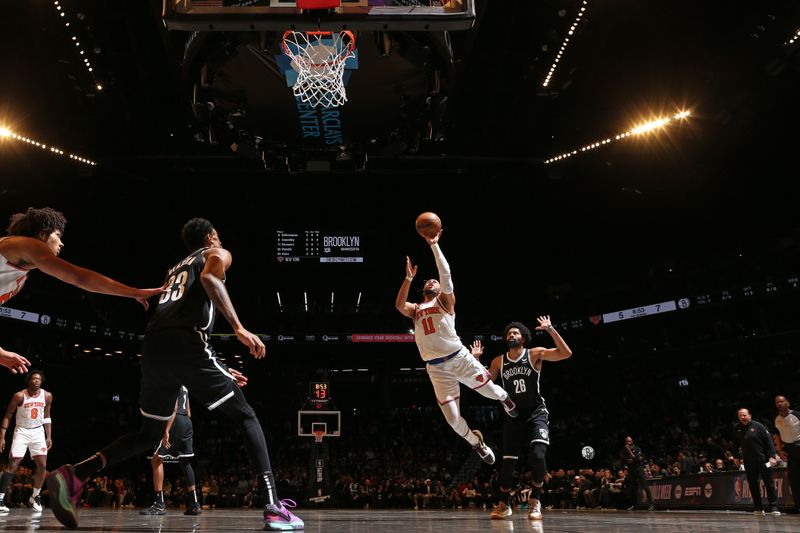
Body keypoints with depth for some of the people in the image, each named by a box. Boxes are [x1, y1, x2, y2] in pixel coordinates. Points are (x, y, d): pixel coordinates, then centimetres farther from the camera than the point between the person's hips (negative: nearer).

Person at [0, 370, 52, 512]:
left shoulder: (47, 396, -2)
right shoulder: (19, 396, -13)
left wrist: (49, 436, 6)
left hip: (38, 432, 3)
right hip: (22, 432, -3)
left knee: (42, 465, -3)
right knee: (12, 465, -10)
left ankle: (35, 497, 15)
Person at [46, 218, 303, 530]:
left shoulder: (176, 268, 37)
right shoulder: (218, 253, 16)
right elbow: (209, 277, -10)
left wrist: (219, 373, 40)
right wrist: (239, 328, -17)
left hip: (154, 346, 7)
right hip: (186, 342, -6)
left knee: (150, 434, 21)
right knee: (245, 417, 3)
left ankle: (73, 476, 2)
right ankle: (274, 508, -10)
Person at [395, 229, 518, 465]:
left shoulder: (445, 300, 9)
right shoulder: (415, 309, 17)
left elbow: (446, 274, -6)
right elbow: (399, 305, -5)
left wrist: (434, 245, -10)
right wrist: (409, 278, -6)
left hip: (460, 358, -2)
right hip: (436, 368, 2)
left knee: (492, 392, 2)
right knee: (452, 418, -3)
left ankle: (505, 398, 42)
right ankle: (476, 442, 26)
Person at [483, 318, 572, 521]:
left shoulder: (535, 354, -7)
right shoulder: (498, 361, 3)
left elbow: (566, 353, -19)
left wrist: (551, 329, -25)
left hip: (536, 413, -3)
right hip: (513, 415, 3)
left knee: (537, 455, -23)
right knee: (508, 462, 2)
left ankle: (535, 501, -3)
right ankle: (504, 504, 21)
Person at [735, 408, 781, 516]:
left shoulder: (758, 426, -5)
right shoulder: (737, 428, 6)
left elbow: (769, 441, -8)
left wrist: (772, 456, -15)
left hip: (763, 460, -4)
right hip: (748, 462, 4)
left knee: (769, 483, -1)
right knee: (753, 485, 6)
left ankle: (774, 507, 3)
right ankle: (759, 508, 13)